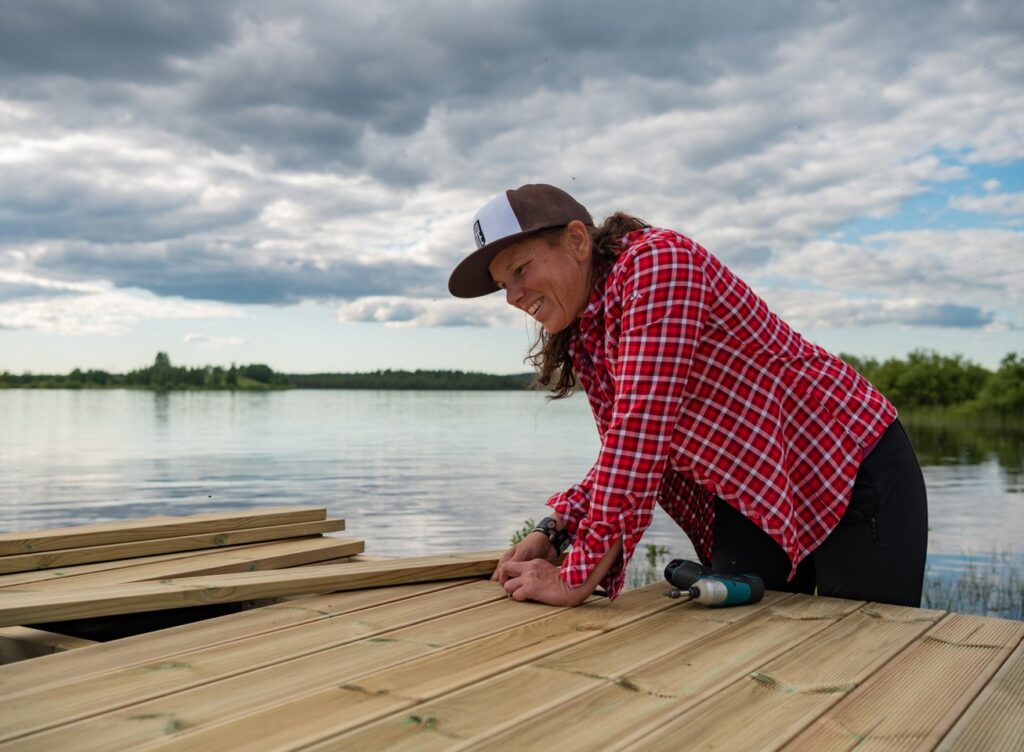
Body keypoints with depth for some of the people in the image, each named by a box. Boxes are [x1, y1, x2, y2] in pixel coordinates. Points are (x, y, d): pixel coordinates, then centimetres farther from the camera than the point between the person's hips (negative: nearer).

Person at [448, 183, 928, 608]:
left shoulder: (654, 261, -24)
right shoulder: (581, 340, 3)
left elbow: (641, 431, -31)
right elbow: (626, 453, 8)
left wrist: (577, 578, -29)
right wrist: (553, 532, -8)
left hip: (851, 473, -7)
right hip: (752, 502, 8)